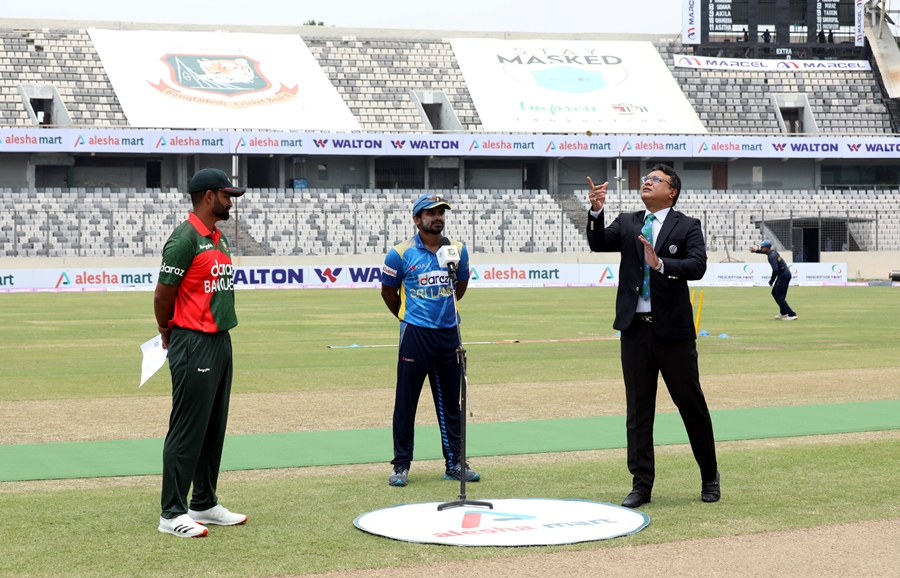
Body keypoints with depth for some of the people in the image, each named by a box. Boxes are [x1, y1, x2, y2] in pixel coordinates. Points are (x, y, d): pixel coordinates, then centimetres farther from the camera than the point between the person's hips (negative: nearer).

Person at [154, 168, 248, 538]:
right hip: (193, 345, -9)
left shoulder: (220, 239, 15)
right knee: (187, 430, -6)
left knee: (214, 428, 14)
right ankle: (172, 514, -1)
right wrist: (169, 335, 4)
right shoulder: (185, 239, -14)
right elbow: (163, 295, -11)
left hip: (220, 341, 9)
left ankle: (204, 504, 24)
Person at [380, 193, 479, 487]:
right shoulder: (401, 253, -6)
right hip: (415, 335, -3)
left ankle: (454, 463, 16)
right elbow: (388, 292, 8)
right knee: (406, 402, -1)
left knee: (450, 402, 9)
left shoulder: (458, 250, 4)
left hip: (449, 333, 4)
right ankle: (401, 465, 6)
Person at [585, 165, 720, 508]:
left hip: (673, 328, -3)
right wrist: (596, 211, -20)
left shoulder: (687, 227, -1)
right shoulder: (626, 223, 10)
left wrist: (661, 264, -29)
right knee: (638, 409, 5)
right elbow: (599, 244, -6)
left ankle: (709, 478, 21)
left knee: (691, 403, 5)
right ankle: (642, 484, 11)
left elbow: (697, 266, -15)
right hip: (635, 326, 3)